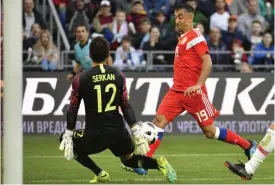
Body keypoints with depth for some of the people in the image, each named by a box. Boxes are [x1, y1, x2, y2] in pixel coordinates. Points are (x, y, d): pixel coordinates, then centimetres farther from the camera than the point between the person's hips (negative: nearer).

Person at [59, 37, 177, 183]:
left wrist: (68, 136, 3)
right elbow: (126, 106, 1)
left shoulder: (80, 79, -7)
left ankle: (100, 174, 10)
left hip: (95, 135, -4)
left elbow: (73, 110, -3)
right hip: (118, 132, 4)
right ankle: (159, 163, -3)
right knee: (129, 160, 30)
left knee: (66, 141, 22)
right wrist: (137, 132, 5)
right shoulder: (118, 76, 2)